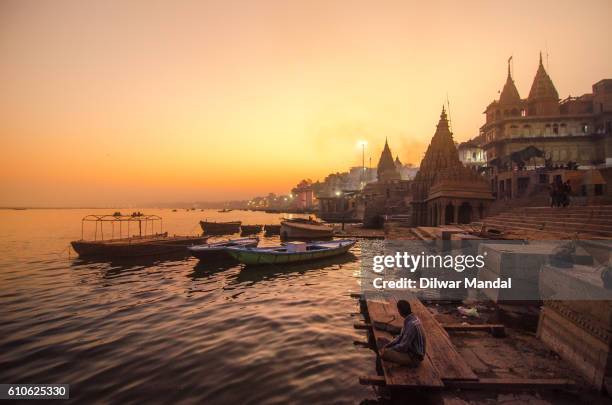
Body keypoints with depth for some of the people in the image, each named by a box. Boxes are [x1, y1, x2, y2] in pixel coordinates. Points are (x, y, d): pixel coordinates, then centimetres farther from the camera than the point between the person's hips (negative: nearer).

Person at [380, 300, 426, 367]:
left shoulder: (411, 324, -30)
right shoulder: (412, 318, -1)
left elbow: (403, 346, -25)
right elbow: (401, 336, 8)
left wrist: (388, 350, -11)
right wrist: (387, 345, 0)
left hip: (414, 357, -9)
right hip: (411, 349, 9)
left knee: (385, 353, -24)